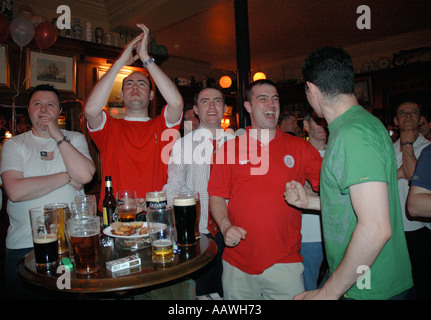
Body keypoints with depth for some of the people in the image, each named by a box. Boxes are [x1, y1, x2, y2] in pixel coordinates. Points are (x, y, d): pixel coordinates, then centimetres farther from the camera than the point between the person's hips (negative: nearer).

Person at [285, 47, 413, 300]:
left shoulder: (352, 134, -23)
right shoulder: (364, 122, 8)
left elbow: (376, 228, -29)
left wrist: (328, 293, -22)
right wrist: (310, 201, 12)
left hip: (366, 288, -9)